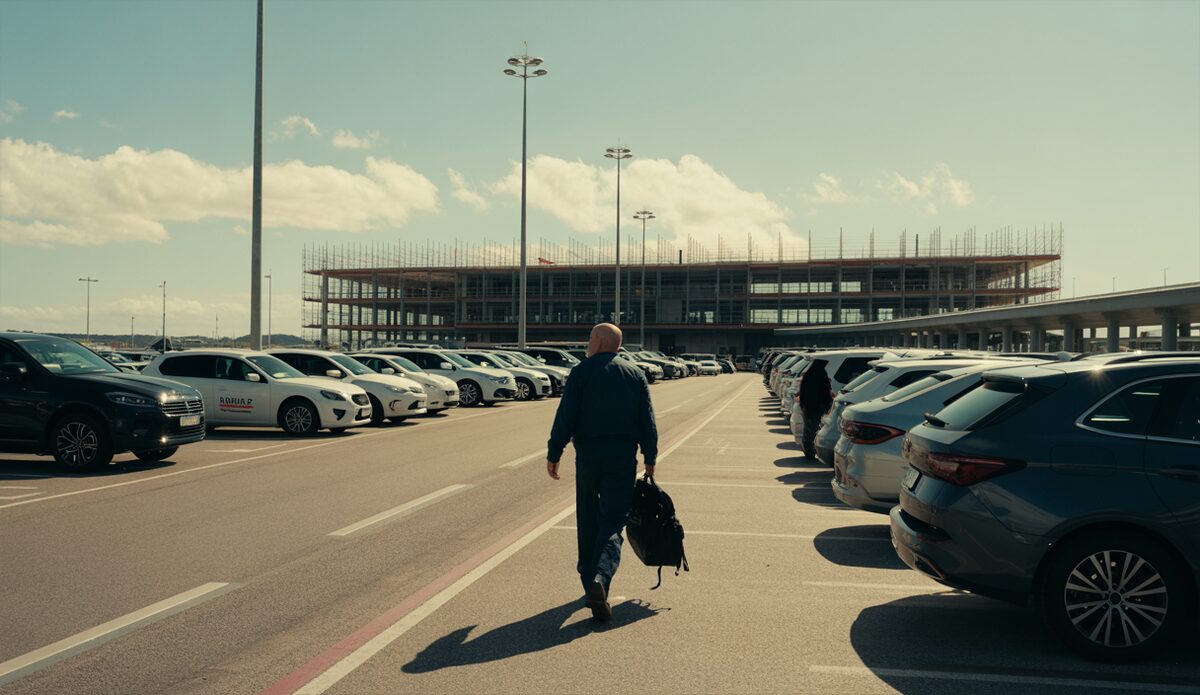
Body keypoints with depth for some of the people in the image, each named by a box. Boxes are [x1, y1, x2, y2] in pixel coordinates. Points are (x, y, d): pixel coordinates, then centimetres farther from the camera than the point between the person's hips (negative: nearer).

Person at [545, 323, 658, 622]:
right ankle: (600, 577, -23)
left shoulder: (581, 372, -2)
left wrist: (553, 454, -2)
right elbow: (648, 421, 5)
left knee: (588, 520, 15)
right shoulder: (636, 375, 7)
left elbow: (565, 417, -7)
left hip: (588, 454, -1)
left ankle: (590, 581, 25)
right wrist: (650, 457, 12)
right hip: (623, 457, 1)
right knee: (613, 521, -1)